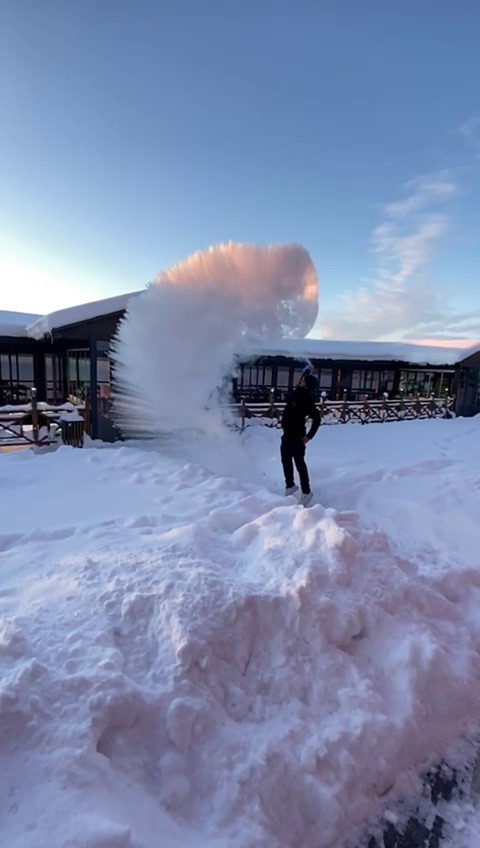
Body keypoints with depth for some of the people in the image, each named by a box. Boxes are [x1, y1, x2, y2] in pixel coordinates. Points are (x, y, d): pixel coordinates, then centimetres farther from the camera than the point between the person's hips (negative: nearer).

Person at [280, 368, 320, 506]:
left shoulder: (306, 399, -19)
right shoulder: (297, 392, 3)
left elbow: (317, 418, -20)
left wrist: (309, 436, -19)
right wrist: (307, 371, 21)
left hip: (297, 436, -9)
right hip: (287, 434, 9)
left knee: (299, 463, -2)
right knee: (286, 461, 18)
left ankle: (306, 492, 9)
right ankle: (290, 485, 35)